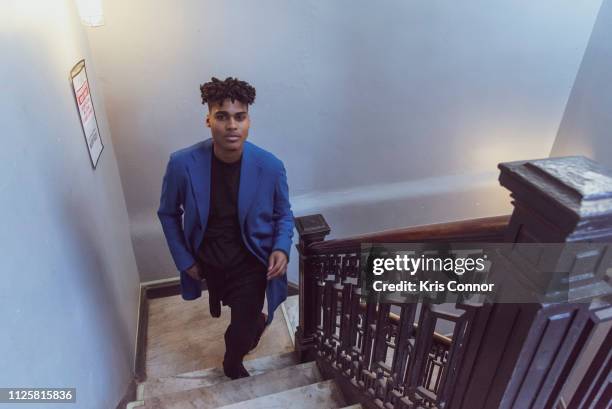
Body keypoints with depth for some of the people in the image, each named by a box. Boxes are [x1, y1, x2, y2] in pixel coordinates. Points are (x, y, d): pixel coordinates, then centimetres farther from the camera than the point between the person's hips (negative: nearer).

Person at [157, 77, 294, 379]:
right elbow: (168, 213, -3)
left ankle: (232, 364, 47)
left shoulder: (270, 166, -22)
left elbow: (283, 214, -4)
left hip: (250, 264, -1)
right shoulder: (182, 164, -22)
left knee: (240, 333, 8)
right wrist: (183, 260, -4)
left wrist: (281, 248, -21)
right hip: (208, 263, 2)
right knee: (243, 312, 28)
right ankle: (257, 321, 67)